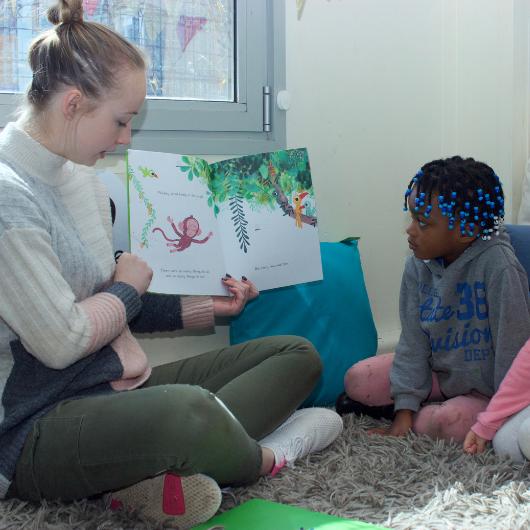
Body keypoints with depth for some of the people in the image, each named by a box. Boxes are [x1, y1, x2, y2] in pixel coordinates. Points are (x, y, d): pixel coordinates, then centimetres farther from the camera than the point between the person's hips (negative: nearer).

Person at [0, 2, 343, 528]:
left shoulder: (80, 177, 12)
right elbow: (62, 341, -21)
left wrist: (205, 307, 11)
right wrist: (128, 286, -4)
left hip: (117, 387, 10)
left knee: (297, 355, 8)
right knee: (188, 408, -41)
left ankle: (168, 471, -16)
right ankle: (261, 458, -3)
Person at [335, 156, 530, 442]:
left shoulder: (498, 266, -26)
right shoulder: (418, 265, -9)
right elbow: (413, 341, -7)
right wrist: (405, 409, -13)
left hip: (486, 389, -5)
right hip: (438, 372, 5)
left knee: (447, 424, -32)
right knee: (357, 380, -7)